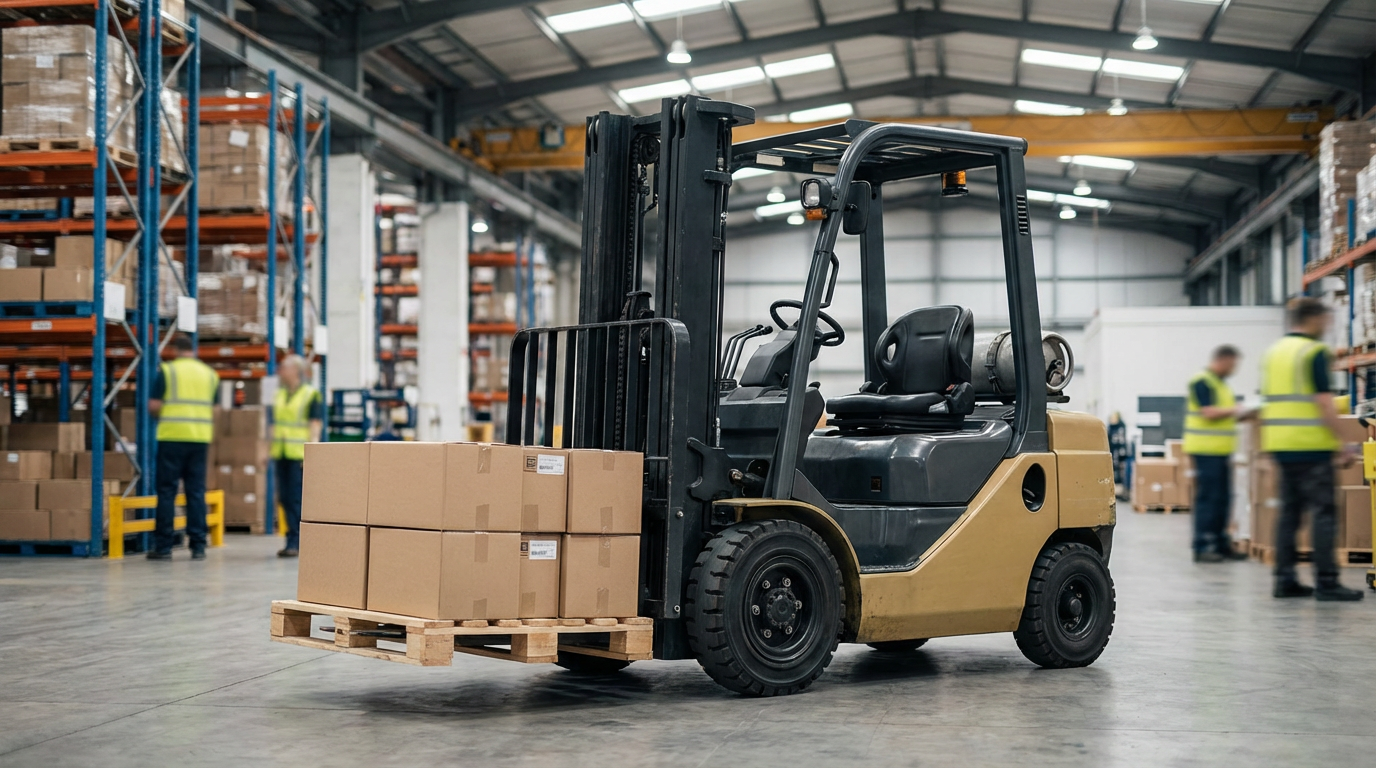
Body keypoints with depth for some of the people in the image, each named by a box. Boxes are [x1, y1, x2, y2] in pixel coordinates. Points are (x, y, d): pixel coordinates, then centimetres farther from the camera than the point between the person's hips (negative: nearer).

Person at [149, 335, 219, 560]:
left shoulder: (167, 370, 0)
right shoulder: (210, 374, 10)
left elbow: (153, 405, -4)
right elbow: (214, 411, 9)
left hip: (172, 436, -3)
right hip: (200, 438, 3)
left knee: (167, 491, 2)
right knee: (196, 492, 6)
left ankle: (163, 546, 2)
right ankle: (198, 546, 4)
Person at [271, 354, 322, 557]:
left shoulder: (311, 394, -4)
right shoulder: (279, 394, 17)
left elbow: (315, 425, -8)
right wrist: (270, 449, 17)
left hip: (299, 455, -7)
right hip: (281, 454, 7)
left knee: (296, 498, -8)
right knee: (285, 498, 7)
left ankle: (294, 541, -5)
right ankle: (295, 539, 14)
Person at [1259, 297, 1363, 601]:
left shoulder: (1273, 352, 14)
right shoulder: (1314, 352, -10)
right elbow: (1324, 402, -15)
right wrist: (1342, 442, -12)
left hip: (1281, 444, 8)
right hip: (1311, 445, -8)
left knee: (1289, 510, 10)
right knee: (1324, 511, -4)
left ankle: (1285, 579, 10)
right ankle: (1326, 581, -5)